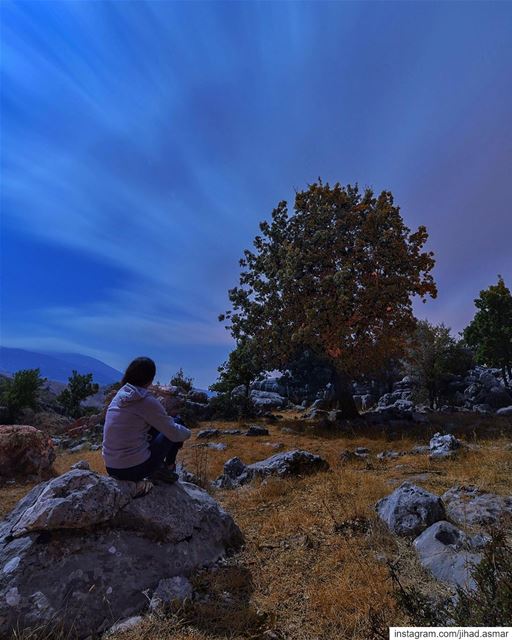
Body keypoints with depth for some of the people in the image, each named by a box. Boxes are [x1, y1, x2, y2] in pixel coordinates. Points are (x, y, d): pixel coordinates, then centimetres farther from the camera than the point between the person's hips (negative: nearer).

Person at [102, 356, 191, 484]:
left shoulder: (120, 395, 5)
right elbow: (174, 433, -11)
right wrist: (187, 433, 11)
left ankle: (155, 471, 19)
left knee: (156, 426, 24)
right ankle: (168, 468, 21)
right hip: (135, 469, -7)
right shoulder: (146, 401, -17)